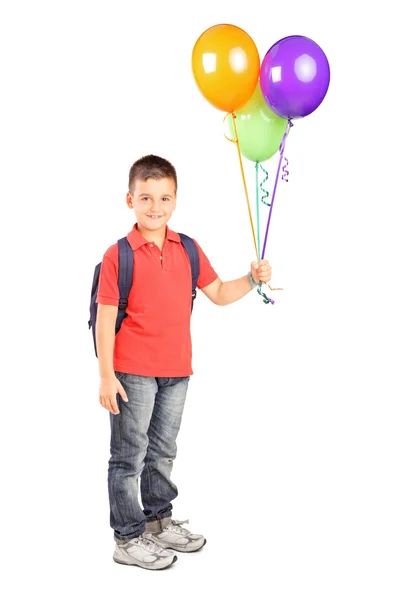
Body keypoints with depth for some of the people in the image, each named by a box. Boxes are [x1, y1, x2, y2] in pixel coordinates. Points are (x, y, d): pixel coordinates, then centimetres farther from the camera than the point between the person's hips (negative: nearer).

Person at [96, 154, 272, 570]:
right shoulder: (118, 255, -9)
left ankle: (159, 520, 36)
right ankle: (128, 539, 15)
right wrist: (106, 376, -13)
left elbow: (219, 294, 15)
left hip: (176, 371, 5)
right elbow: (105, 318, -10)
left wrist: (252, 279, -3)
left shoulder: (188, 250, 6)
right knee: (129, 456, 3)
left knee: (162, 451, 19)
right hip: (133, 372, -5)